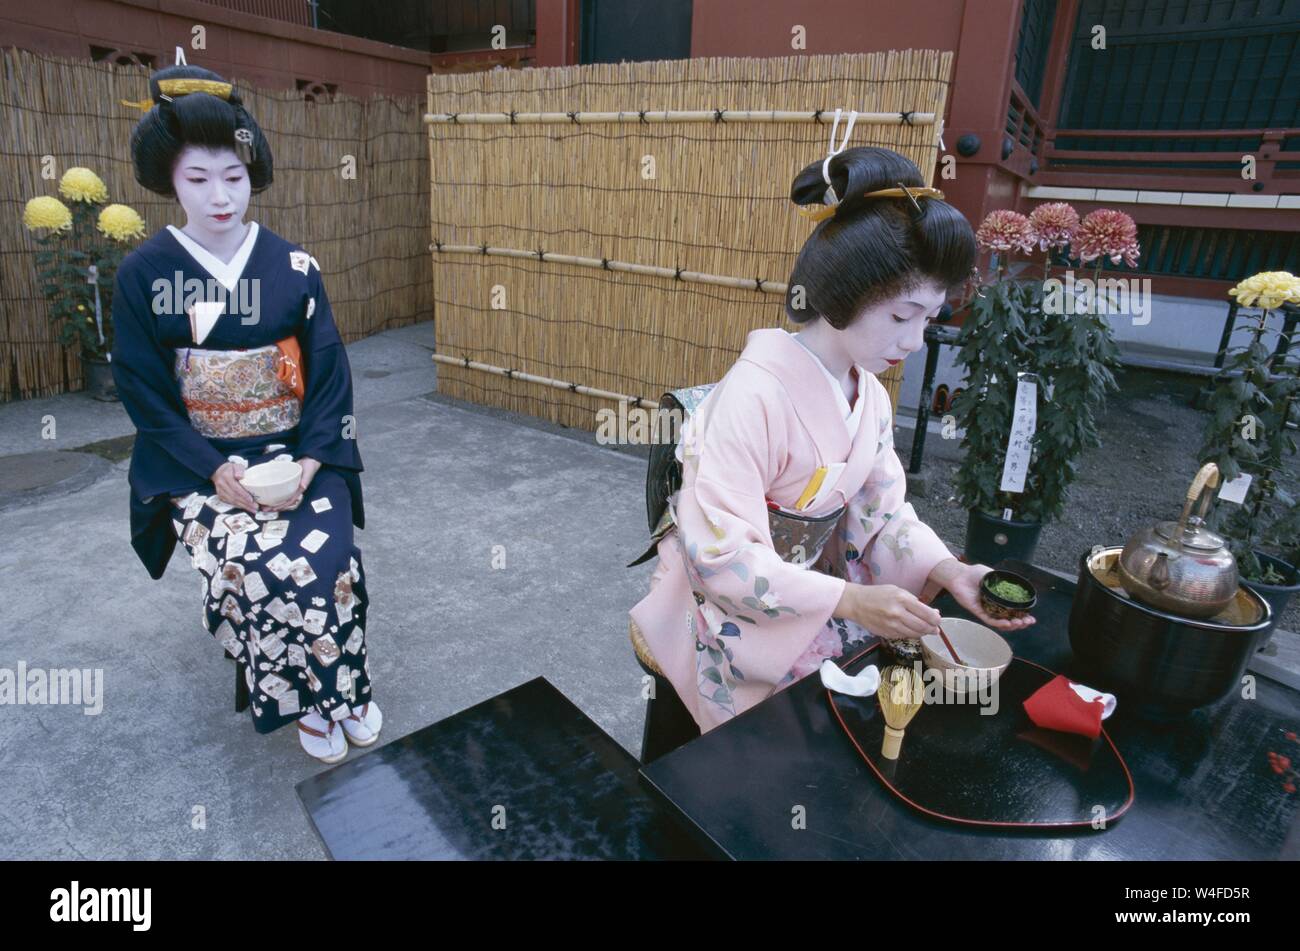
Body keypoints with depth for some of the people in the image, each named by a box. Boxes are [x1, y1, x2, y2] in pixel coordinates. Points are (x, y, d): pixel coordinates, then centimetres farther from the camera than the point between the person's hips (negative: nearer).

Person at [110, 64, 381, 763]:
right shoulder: (143, 276, -1)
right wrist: (215, 472, -14)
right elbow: (147, 396, -2)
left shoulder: (293, 267, 1)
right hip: (200, 463, 0)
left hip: (297, 452, 1)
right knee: (253, 567, -26)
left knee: (324, 558, -24)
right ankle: (311, 699, 0)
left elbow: (329, 370, 0)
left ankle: (344, 686, 3)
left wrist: (310, 457, -14)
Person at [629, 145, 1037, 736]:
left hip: (816, 606, 7)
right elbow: (722, 554, -27)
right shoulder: (755, 393, -27)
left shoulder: (871, 397, 0)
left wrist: (948, 571, -13)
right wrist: (848, 601, -28)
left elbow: (884, 508, 4)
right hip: (730, 617, -7)